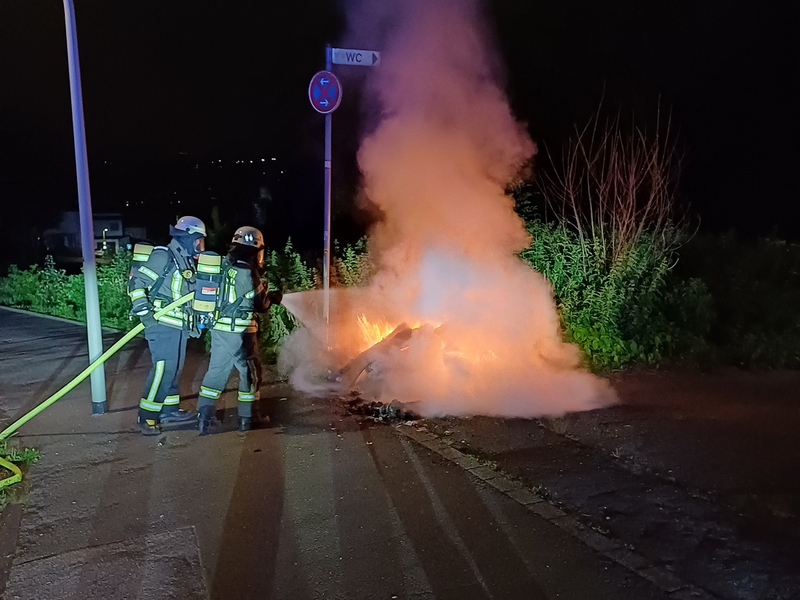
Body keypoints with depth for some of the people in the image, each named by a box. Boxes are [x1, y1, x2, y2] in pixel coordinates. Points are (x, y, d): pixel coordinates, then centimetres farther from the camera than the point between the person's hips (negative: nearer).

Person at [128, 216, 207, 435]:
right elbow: (136, 280, -17)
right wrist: (142, 309, -21)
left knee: (174, 368, 15)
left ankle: (169, 410, 26)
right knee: (163, 369, -11)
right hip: (162, 325, -10)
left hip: (178, 326, 10)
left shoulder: (185, 261, 17)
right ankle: (146, 416, -2)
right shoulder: (162, 256, -13)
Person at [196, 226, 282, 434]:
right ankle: (247, 417, 18)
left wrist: (263, 293, 21)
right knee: (250, 372, 8)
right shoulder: (248, 272, -16)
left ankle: (204, 417, 11)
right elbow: (260, 304, -9)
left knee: (216, 370, 12)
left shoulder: (224, 267, 8)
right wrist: (273, 296, 12)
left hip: (219, 328, 7)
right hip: (240, 331, -7)